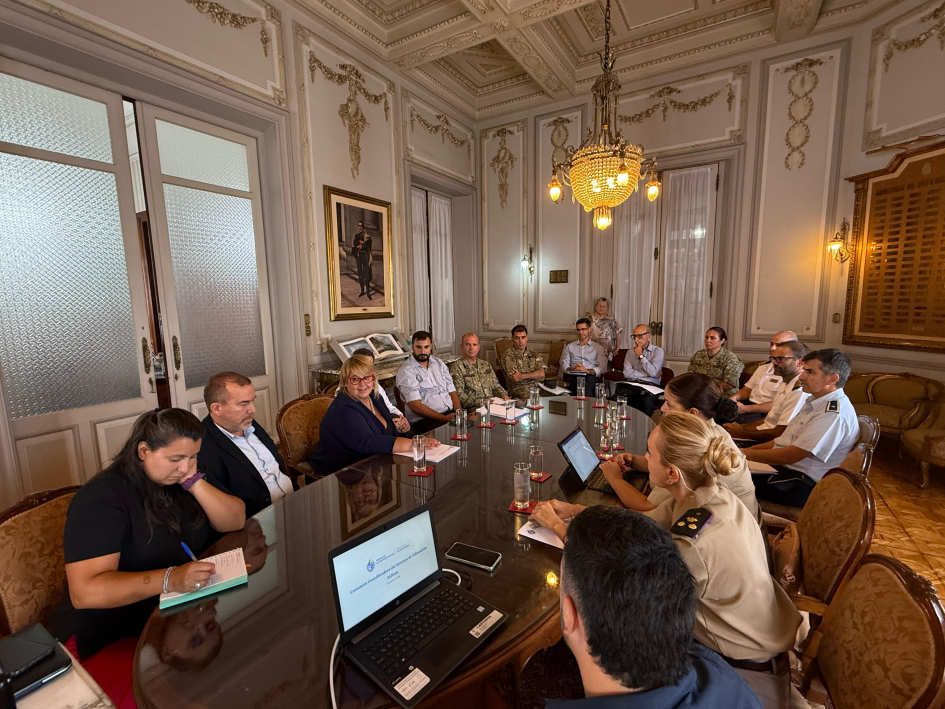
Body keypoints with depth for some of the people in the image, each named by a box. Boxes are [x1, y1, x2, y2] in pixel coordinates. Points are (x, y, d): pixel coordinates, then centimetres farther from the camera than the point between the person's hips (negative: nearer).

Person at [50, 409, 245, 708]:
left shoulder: (179, 480, 5)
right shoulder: (102, 498, -15)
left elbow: (235, 521, -2)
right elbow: (85, 591, -23)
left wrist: (194, 481, -14)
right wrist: (168, 579, -36)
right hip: (108, 641, -6)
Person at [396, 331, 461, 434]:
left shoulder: (438, 363, 18)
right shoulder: (405, 371, -3)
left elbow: (452, 392, 15)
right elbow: (415, 406, -11)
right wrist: (443, 418, -18)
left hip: (451, 413, 6)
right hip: (423, 420, -6)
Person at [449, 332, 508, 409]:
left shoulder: (486, 365, 21)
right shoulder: (456, 367, -3)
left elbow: (496, 386, 25)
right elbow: (458, 395, -11)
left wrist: (503, 395, 2)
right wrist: (481, 402, -21)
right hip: (472, 409, -6)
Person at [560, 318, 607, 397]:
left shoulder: (598, 348, 19)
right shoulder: (569, 347, 25)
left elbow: (602, 368, 6)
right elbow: (564, 366, 14)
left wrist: (587, 370, -14)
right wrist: (573, 369, -10)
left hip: (591, 377, 0)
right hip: (574, 377, 0)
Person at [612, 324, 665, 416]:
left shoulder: (658, 351, 10)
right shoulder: (631, 352, 20)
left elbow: (653, 372, -6)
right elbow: (627, 373, 4)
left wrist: (641, 355, 1)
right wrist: (648, 374, -3)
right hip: (631, 385, 3)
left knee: (647, 403, -38)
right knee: (615, 398, -31)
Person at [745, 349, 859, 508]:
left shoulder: (834, 414, -20)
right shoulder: (816, 402, 10)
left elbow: (788, 456, -23)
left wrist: (745, 453, -14)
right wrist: (748, 450, 5)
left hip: (802, 485, -9)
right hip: (782, 467, 9)